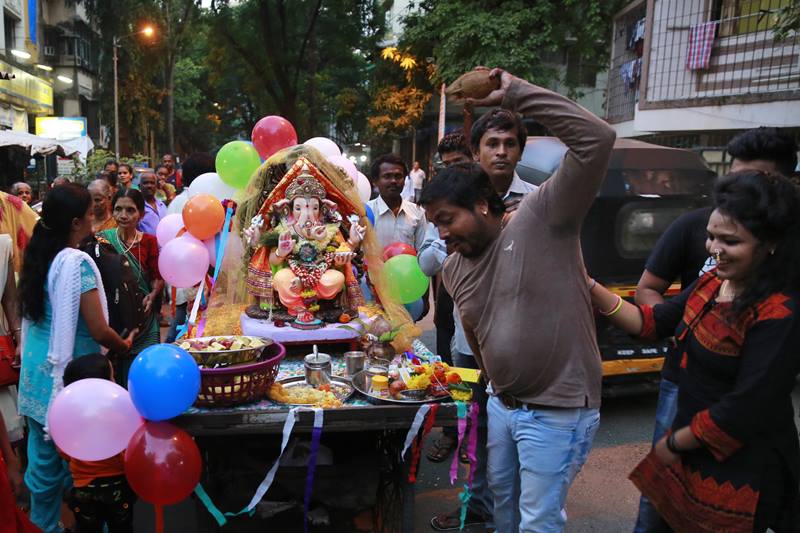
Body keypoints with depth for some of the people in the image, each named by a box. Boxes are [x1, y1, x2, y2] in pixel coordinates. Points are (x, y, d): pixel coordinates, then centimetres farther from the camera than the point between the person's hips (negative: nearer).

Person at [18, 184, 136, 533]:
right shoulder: (77, 263, -19)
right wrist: (124, 346, -1)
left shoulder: (36, 256, 5)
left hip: (37, 371, 7)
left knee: (44, 457, 18)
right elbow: (99, 332, -19)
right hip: (69, 373, -7)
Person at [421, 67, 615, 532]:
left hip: (558, 411, -7)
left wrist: (515, 92, -26)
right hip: (502, 404, 7)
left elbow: (597, 138, -27)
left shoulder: (541, 216, -16)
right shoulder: (453, 270, 4)